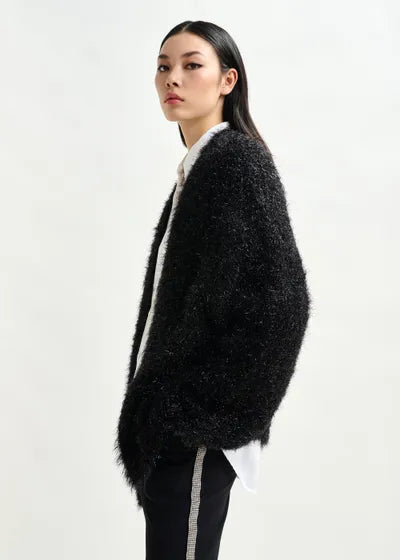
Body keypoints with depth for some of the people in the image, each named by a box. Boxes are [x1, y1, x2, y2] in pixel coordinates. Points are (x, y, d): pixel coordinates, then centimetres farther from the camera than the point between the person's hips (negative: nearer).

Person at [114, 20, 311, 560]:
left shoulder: (240, 160, -12)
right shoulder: (196, 168, 14)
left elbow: (278, 300, -21)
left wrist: (198, 412, -17)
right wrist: (159, 405, 11)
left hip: (197, 427, -8)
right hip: (169, 424, 9)